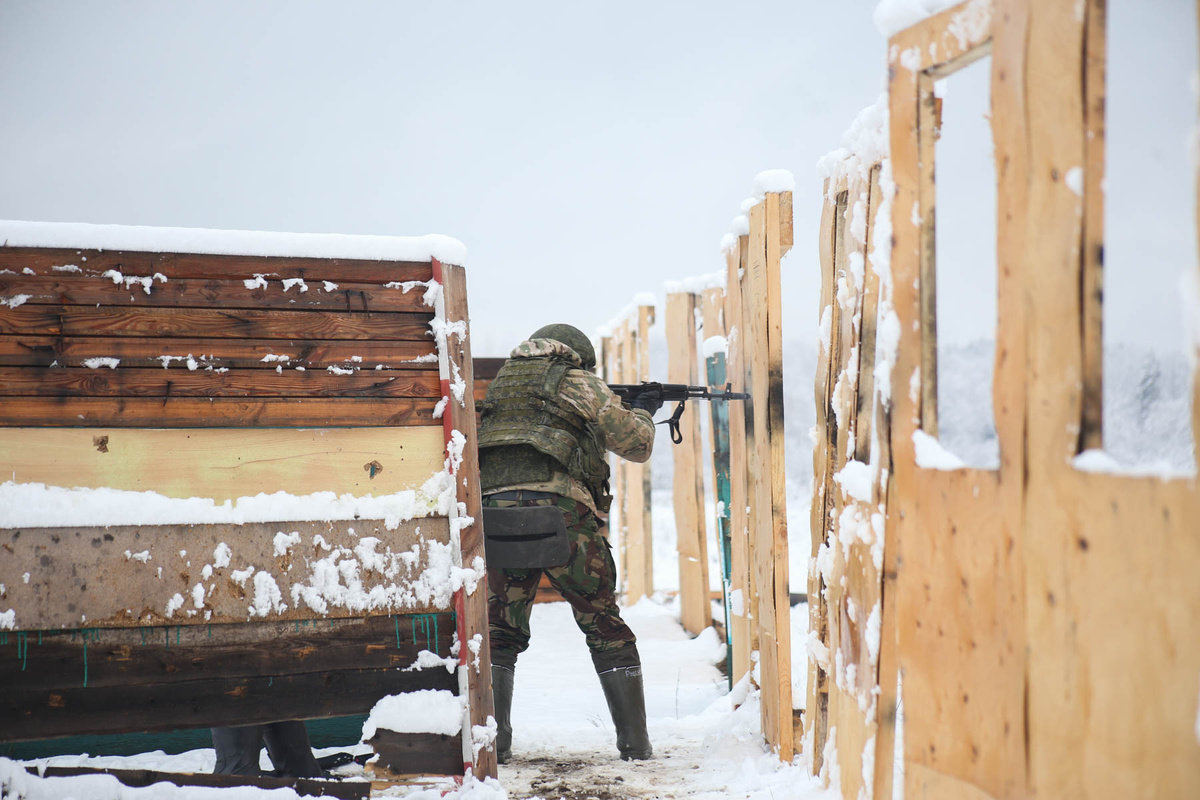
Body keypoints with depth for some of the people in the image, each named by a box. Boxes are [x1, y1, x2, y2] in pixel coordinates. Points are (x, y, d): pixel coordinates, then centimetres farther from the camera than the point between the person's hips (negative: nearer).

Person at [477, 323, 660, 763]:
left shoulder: (501, 381, 25)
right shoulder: (579, 383, 10)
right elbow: (635, 445, 14)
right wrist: (642, 413, 34)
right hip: (559, 511, -3)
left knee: (500, 633, 13)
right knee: (606, 629, 8)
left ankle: (491, 740, 2)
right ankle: (635, 741, 8)